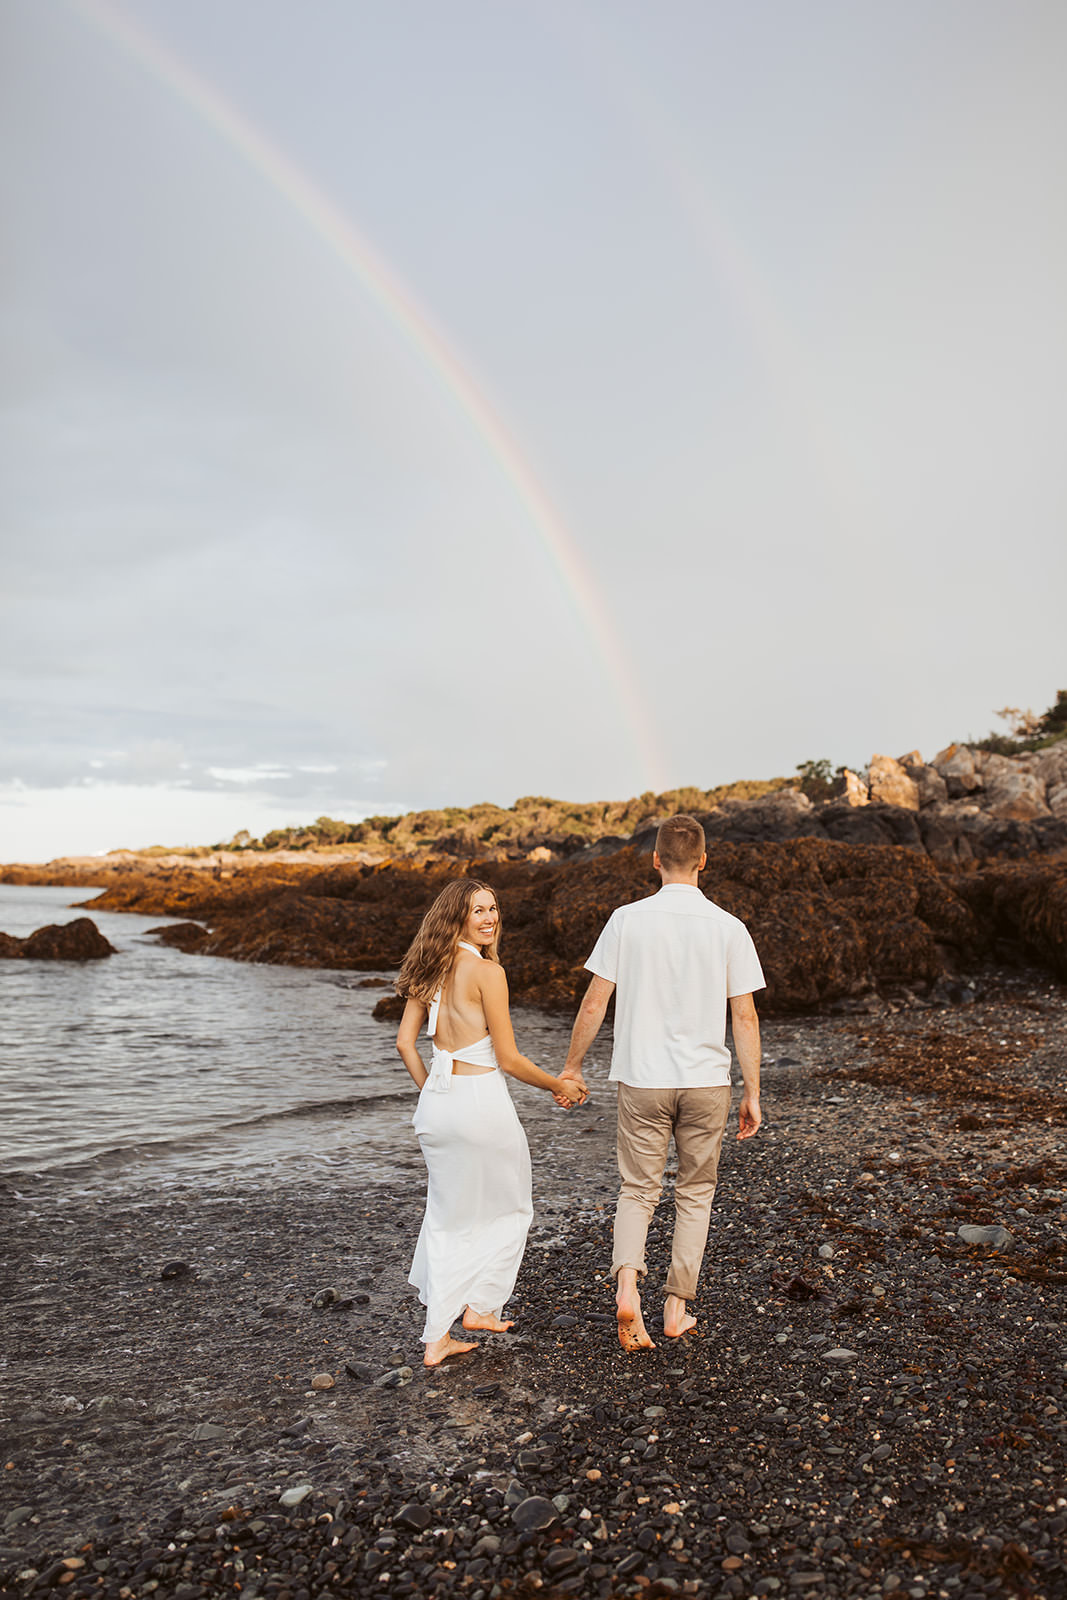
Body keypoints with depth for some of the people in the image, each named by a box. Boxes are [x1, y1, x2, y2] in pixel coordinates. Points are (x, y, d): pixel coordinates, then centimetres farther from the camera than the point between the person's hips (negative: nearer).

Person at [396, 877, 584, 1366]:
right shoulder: (487, 972, -16)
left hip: (436, 1104, 7)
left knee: (448, 1217, 17)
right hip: (481, 1102, -6)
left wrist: (431, 1091, 18)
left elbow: (405, 1042, 7)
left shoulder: (429, 971, 5)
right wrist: (559, 1087, 0)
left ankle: (437, 1337, 21)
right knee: (508, 1211, 19)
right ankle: (479, 1305, 25)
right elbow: (509, 1059, -13)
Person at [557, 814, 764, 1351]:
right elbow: (745, 1017, -4)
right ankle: (677, 1307, 22)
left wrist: (571, 1067, 8)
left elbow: (594, 1004, -4)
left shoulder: (627, 920, -6)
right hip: (707, 1083, 1)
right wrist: (753, 1093, 5)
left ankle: (627, 1281, -9)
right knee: (694, 1194, 16)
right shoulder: (728, 928, -5)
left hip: (642, 1081, 0)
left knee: (637, 1190, 13)